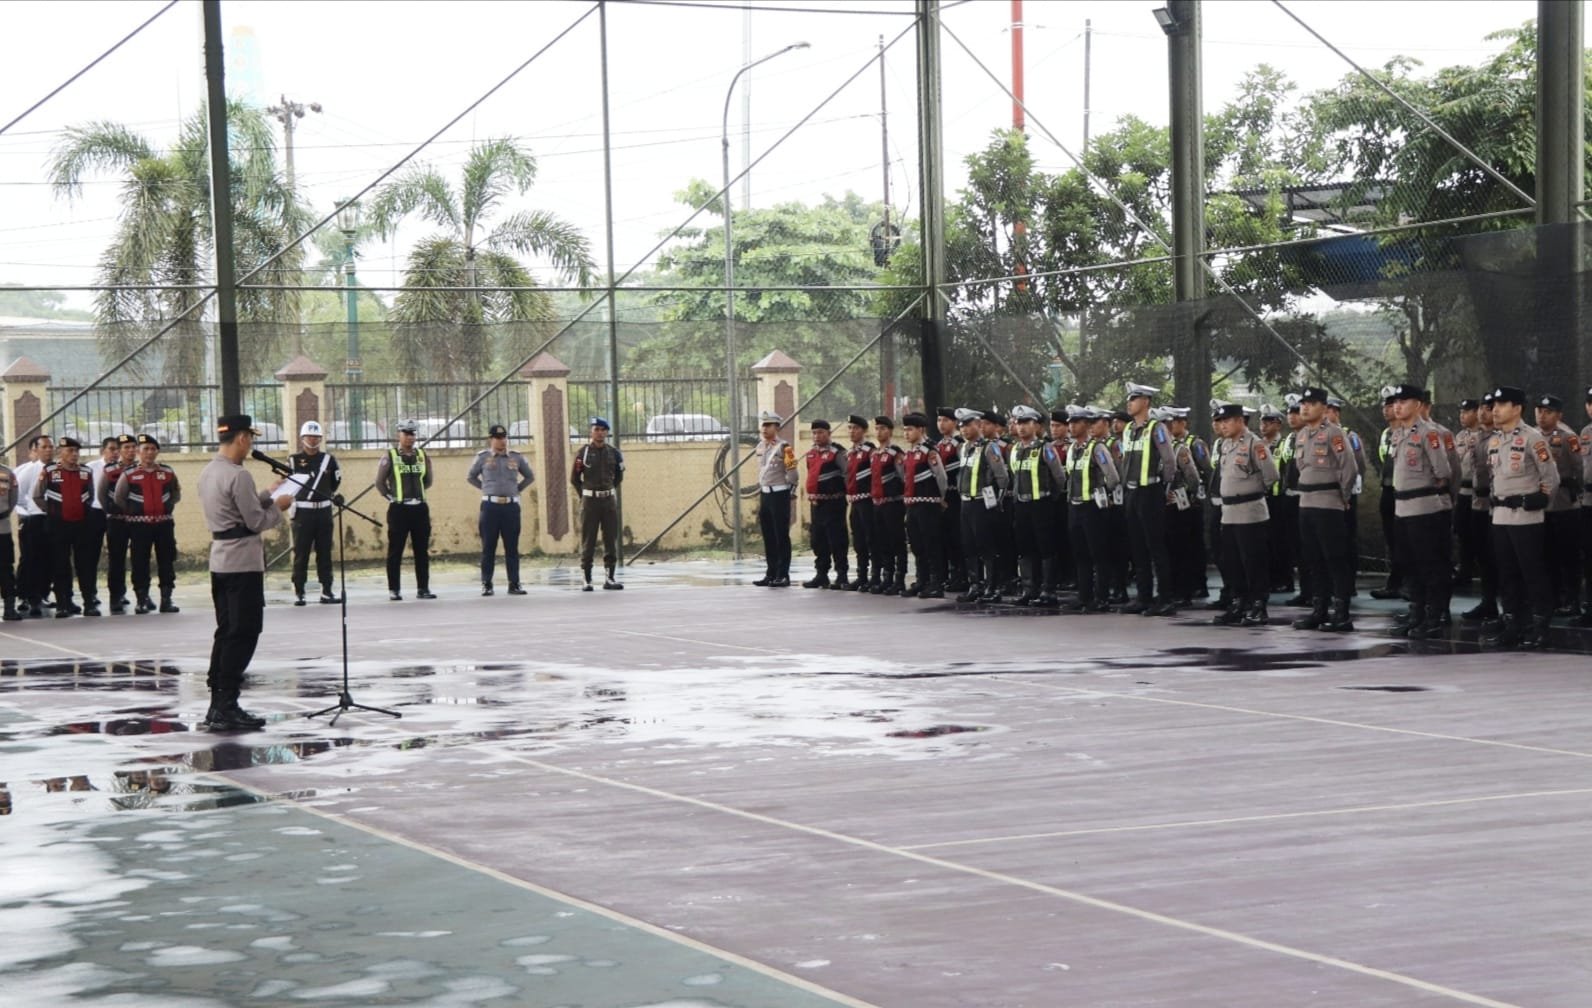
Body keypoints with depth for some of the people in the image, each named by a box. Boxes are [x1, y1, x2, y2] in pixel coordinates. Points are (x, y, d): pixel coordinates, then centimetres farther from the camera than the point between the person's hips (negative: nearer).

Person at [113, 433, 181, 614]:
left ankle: (166, 599, 10)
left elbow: (176, 493, 18)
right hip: (139, 524, -2)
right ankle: (142, 601, 7)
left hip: (164, 522, 2)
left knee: (167, 561, 4)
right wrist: (132, 513, 4)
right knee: (140, 562, 0)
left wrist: (168, 506, 7)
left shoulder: (168, 472, 5)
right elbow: (118, 498, 4)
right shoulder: (129, 474, -3)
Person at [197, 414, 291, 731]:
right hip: (243, 562, -9)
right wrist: (278, 506, 2)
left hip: (219, 559, 9)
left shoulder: (207, 473, 10)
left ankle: (217, 705, 14)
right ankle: (226, 708, -5)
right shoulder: (238, 475, -17)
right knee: (243, 634, -4)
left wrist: (266, 495, 17)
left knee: (226, 632, 13)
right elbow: (256, 521, -15)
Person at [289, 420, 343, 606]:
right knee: (301, 553, -2)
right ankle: (298, 593, 1)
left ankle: (326, 591, 11)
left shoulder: (329, 459, 8)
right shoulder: (294, 460, -1)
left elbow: (335, 485, 15)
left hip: (324, 511, 3)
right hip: (302, 512, -3)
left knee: (325, 552, 6)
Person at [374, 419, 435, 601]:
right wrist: (391, 497, 0)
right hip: (398, 509, -4)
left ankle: (423, 588, 11)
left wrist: (416, 491, 12)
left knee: (422, 550, 5)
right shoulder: (390, 457, -2)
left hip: (420, 508, 4)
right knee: (395, 551, -1)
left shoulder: (422, 455, 10)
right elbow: (380, 482, 2)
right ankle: (393, 590, 4)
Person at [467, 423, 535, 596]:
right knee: (488, 547, 1)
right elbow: (470, 477, 14)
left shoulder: (516, 457, 8)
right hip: (490, 505, -1)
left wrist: (517, 489, 8)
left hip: (511, 505, 1)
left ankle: (514, 584, 7)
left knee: (512, 547, 3)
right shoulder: (482, 457, 3)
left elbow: (530, 477, 19)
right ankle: (486, 585, 5)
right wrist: (485, 489, 6)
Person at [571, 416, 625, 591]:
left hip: (609, 499, 3)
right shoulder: (583, 453, -3)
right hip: (590, 500, -3)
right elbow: (574, 478, 6)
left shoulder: (614, 453, 5)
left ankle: (609, 578, 8)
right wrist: (584, 496, 6)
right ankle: (586, 580, 2)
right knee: (588, 541, -1)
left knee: (611, 539, 2)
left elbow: (619, 476, 19)